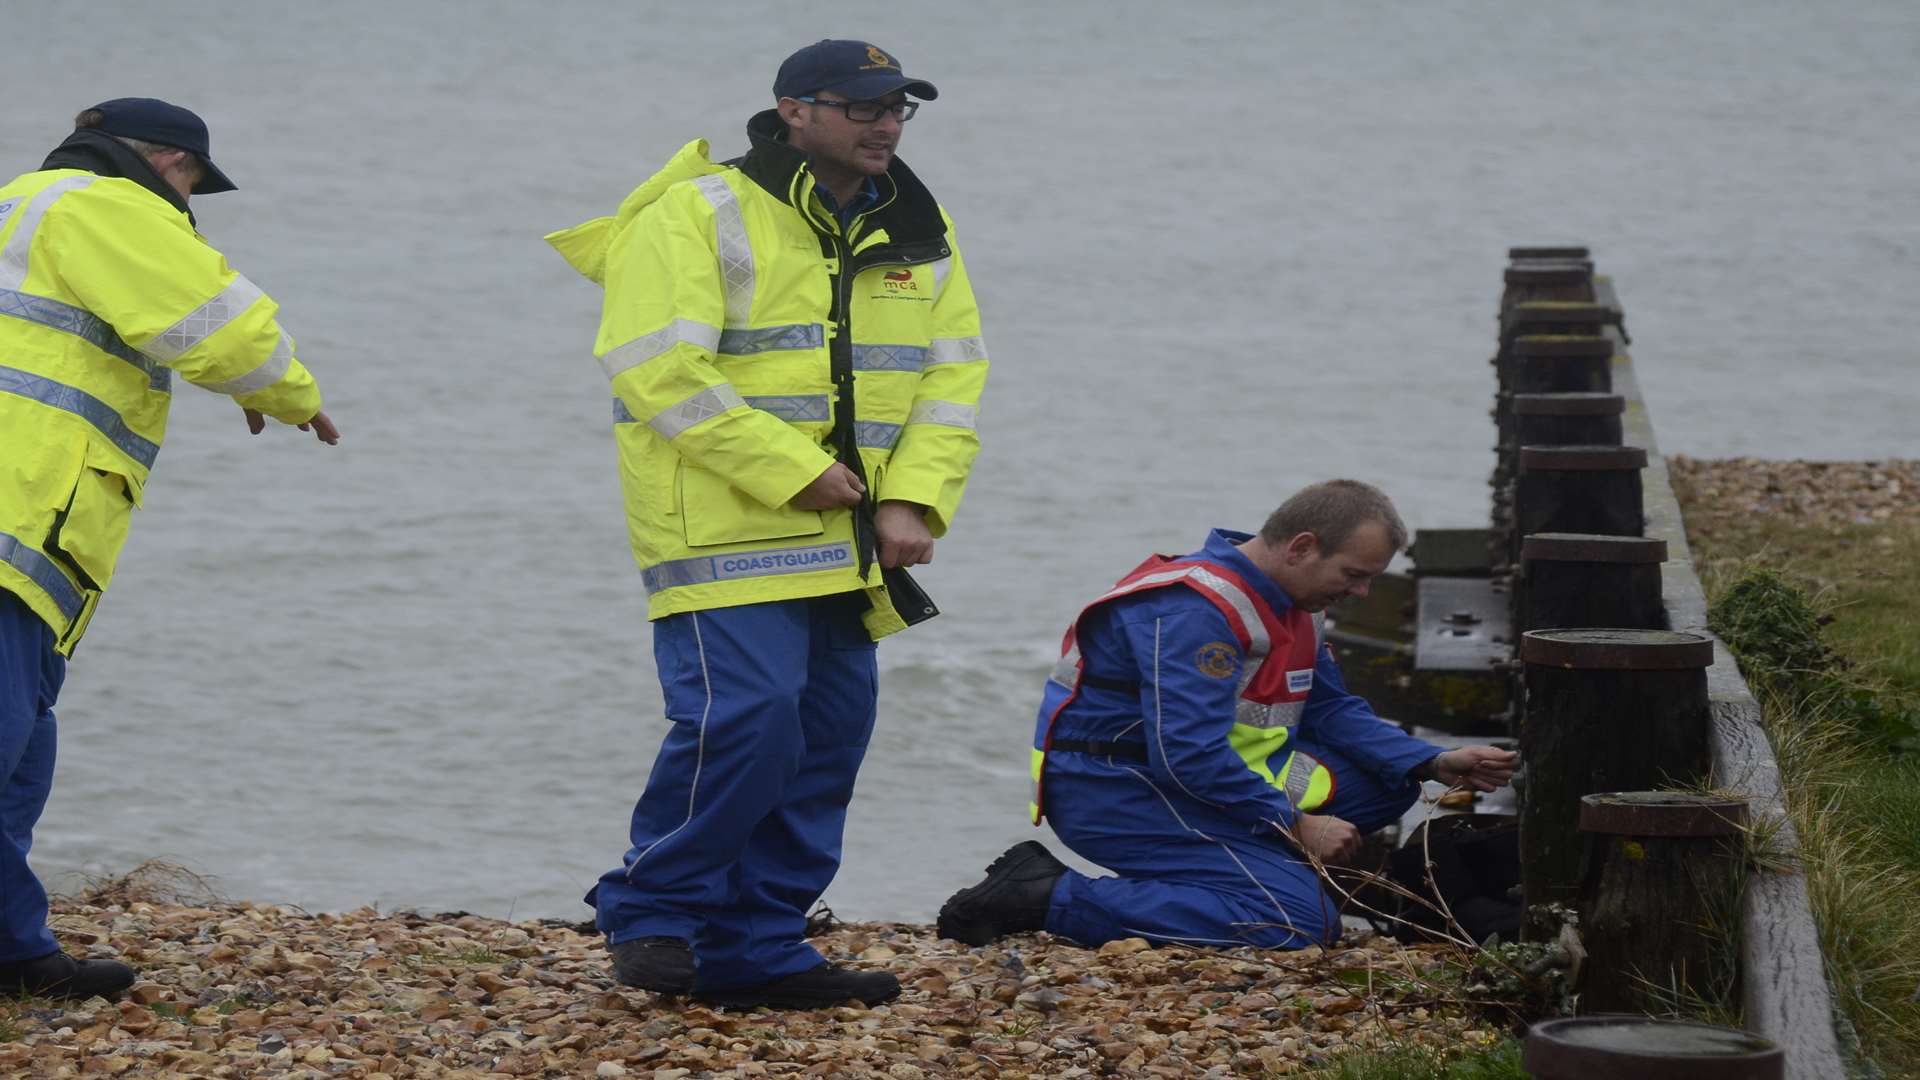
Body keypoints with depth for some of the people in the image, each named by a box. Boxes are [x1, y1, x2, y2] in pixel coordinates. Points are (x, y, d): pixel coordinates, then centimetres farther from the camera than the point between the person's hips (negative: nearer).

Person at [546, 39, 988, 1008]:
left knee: (827, 738, 6)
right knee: (743, 719, -17)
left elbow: (950, 375, 13)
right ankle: (652, 911, 1)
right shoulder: (696, 218, -9)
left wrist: (913, 500, -3)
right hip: (726, 534, -7)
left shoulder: (914, 231, 13)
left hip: (843, 551, 7)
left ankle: (756, 949, 15)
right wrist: (792, 469, -19)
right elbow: (657, 368, -17)